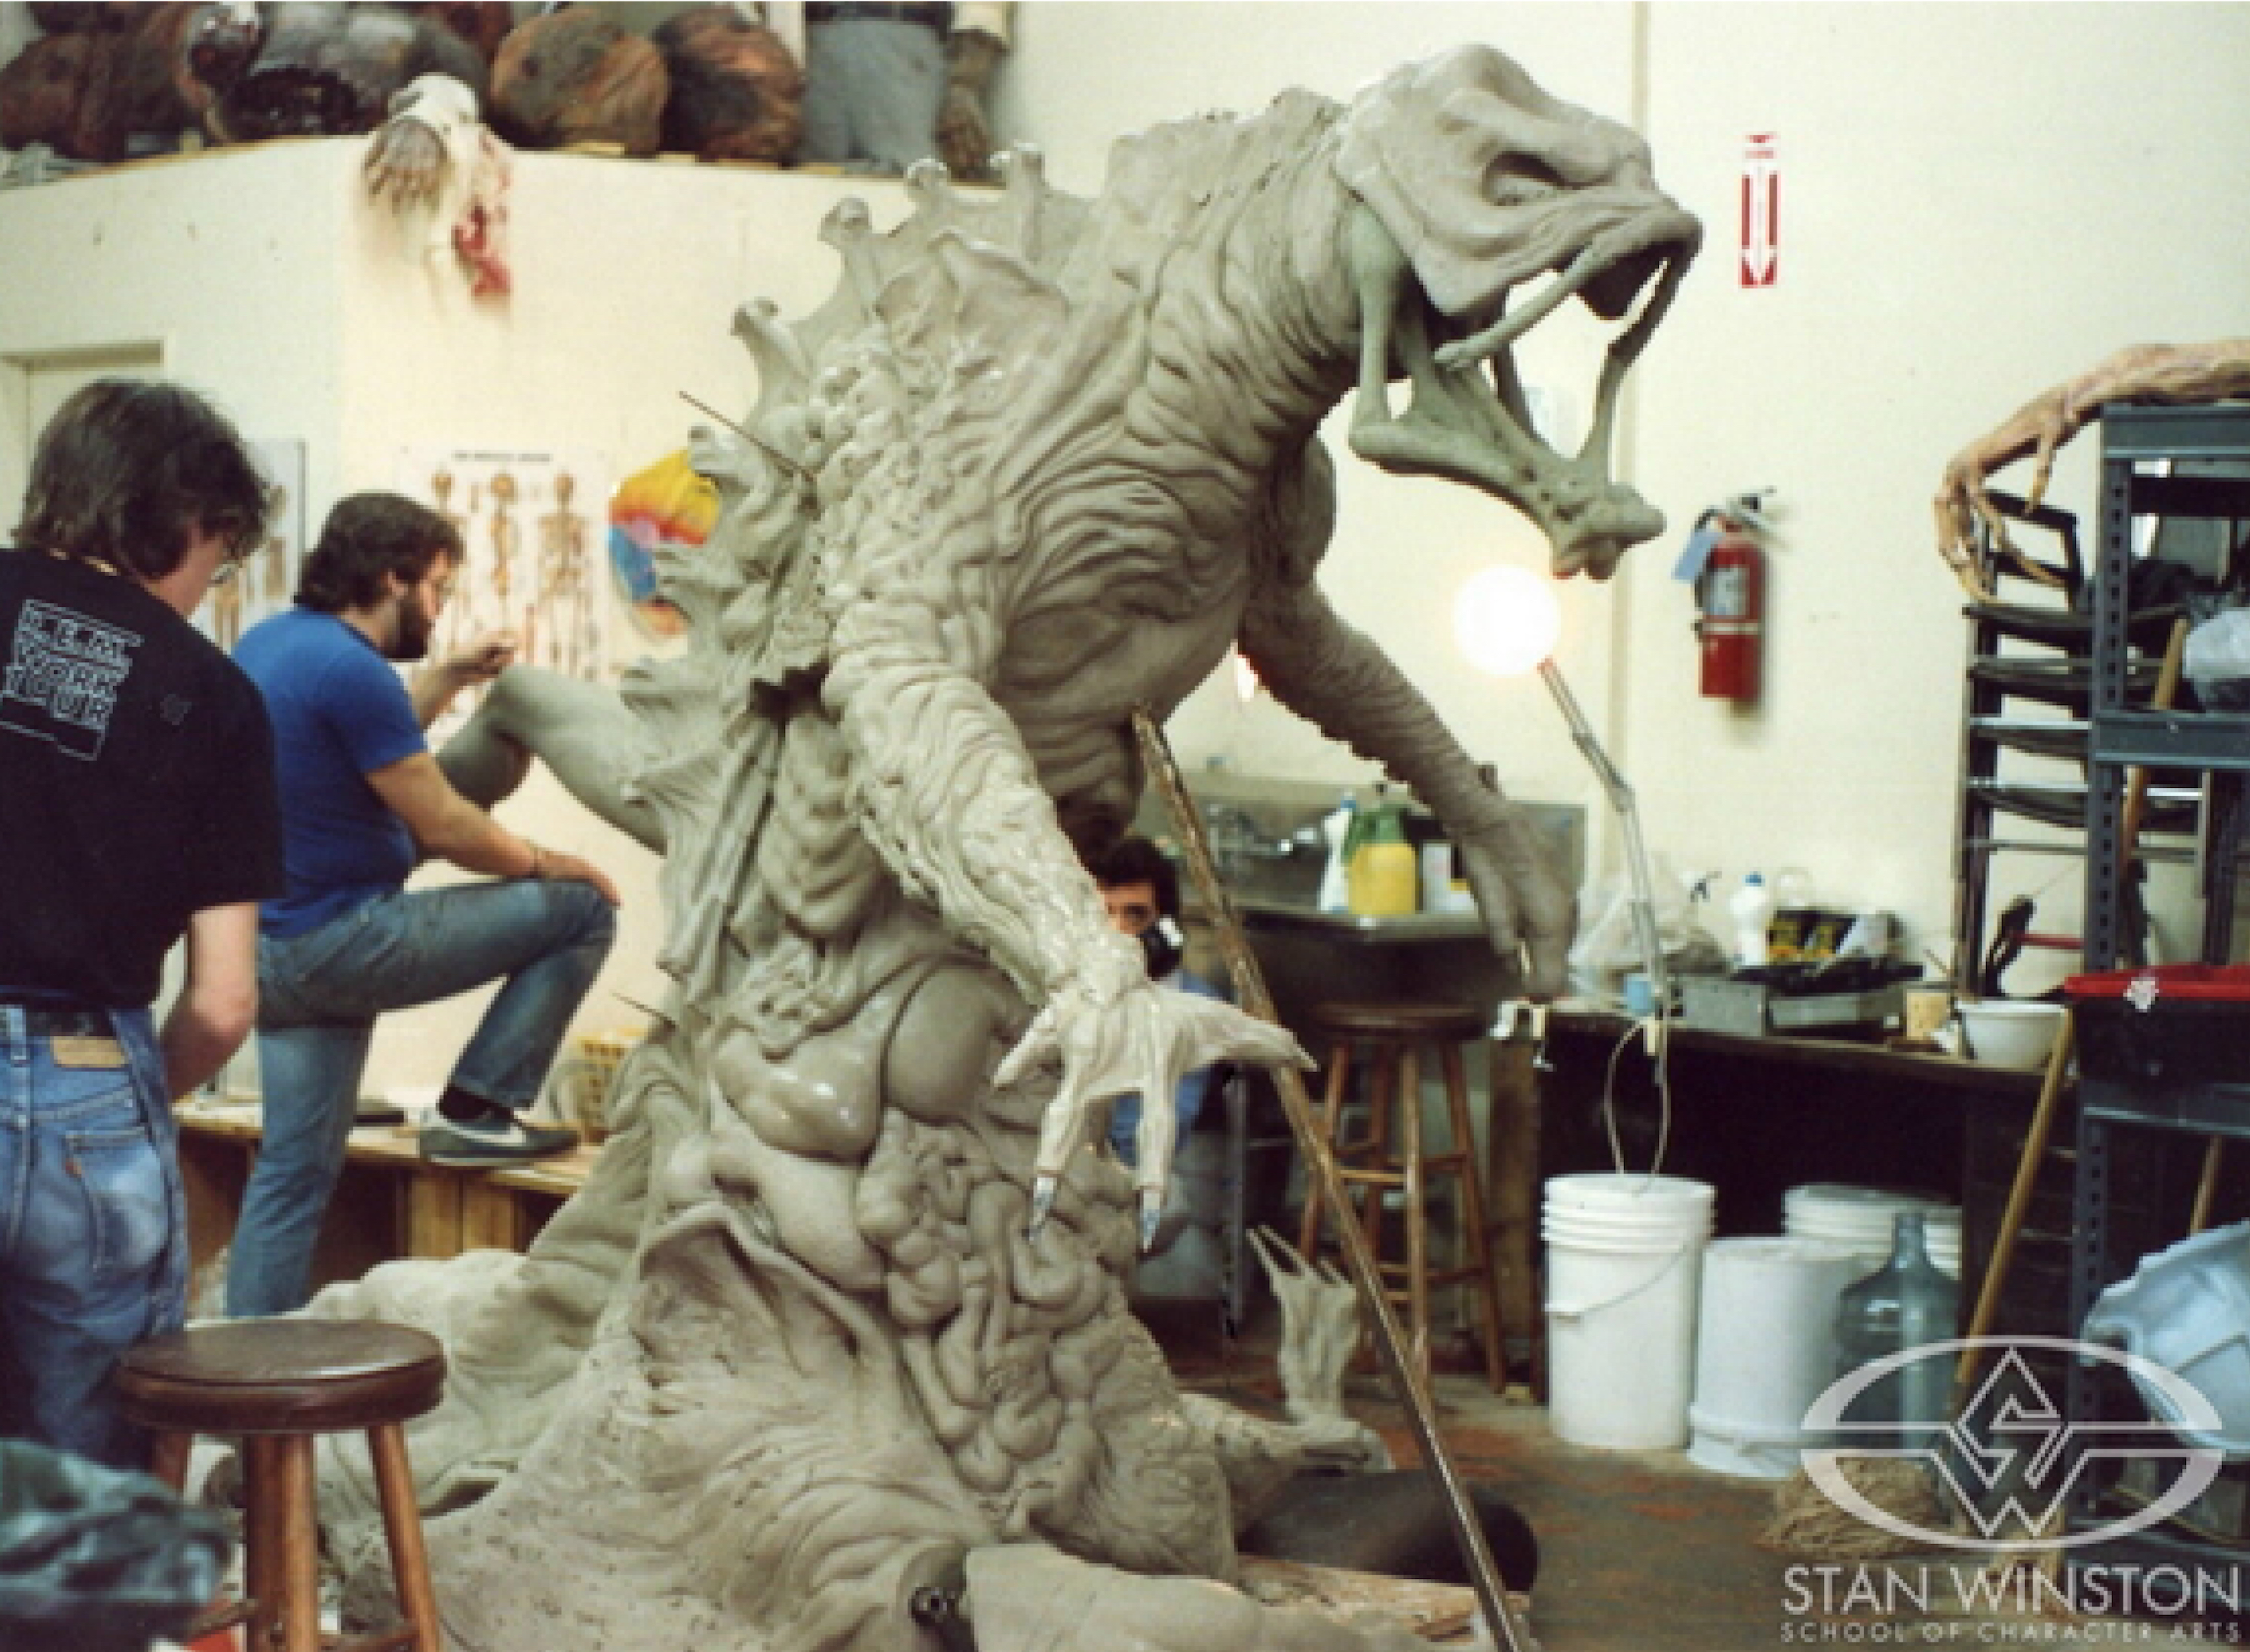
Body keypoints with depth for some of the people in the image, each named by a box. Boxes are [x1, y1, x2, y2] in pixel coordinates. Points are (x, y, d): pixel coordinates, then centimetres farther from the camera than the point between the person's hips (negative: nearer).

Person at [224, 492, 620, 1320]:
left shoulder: (269, 641, 11)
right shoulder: (352, 669, -18)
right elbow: (441, 825, -15)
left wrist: (449, 678, 22)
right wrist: (556, 866, -1)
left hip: (272, 945, 10)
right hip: (341, 940, -10)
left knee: (293, 1169, 15)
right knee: (581, 910, -3)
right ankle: (478, 1108, 0)